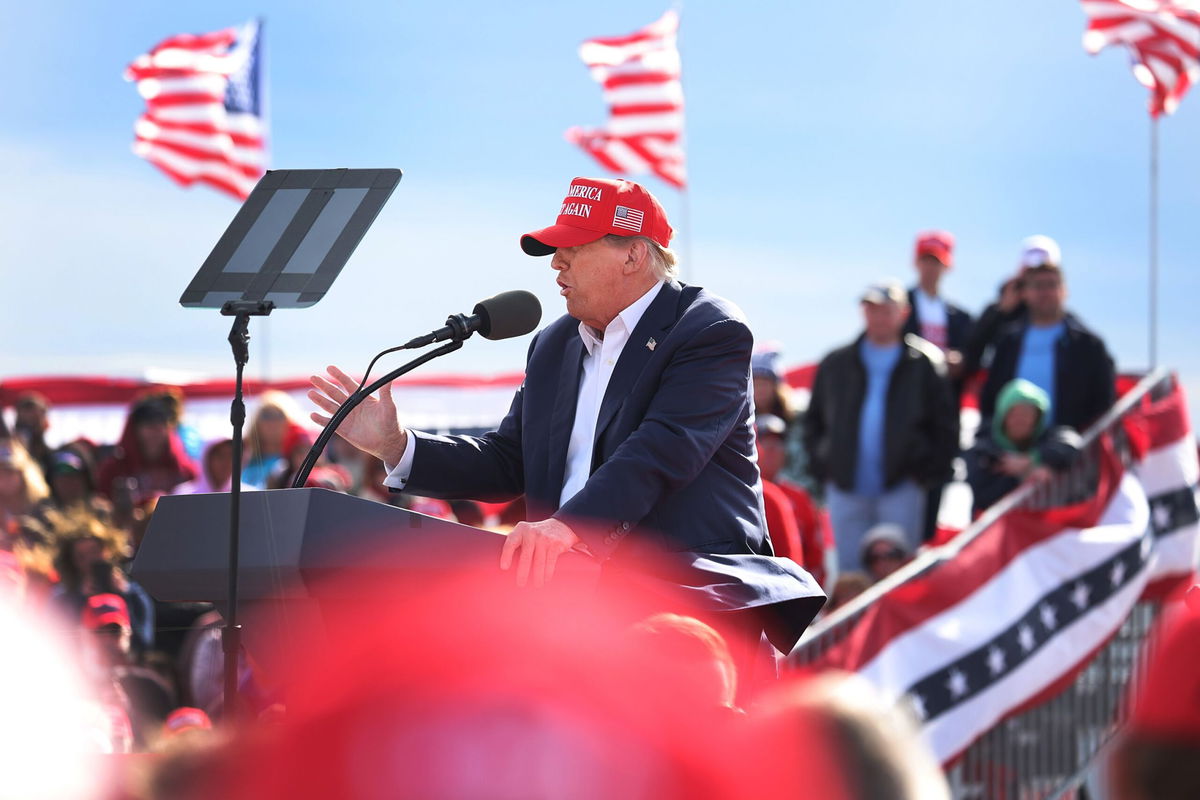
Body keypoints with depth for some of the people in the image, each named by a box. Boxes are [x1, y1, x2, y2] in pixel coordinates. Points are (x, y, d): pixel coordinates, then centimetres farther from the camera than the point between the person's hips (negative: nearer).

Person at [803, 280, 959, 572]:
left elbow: (945, 426, 4)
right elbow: (813, 421, 18)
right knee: (850, 571, 3)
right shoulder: (836, 365, 12)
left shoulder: (923, 363, 4)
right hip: (846, 492, 3)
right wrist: (822, 464, 6)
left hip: (901, 490, -3)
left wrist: (929, 473, -4)